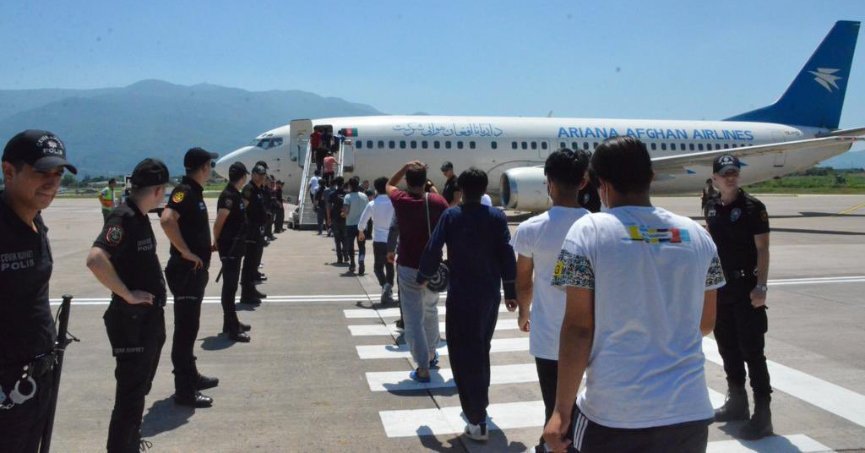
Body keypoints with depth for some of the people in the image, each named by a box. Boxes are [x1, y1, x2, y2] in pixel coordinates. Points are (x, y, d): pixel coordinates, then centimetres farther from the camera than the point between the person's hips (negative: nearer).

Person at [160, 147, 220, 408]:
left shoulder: (195, 192, 14)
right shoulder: (185, 191, -16)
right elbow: (167, 220, -34)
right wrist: (185, 252, -26)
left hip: (196, 270, 10)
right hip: (186, 271, -10)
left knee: (190, 326, 18)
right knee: (185, 328, -5)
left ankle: (191, 377, 31)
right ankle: (184, 390, 2)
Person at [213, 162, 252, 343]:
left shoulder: (235, 194, 12)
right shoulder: (228, 196, -18)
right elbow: (218, 223, -21)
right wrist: (217, 243, -7)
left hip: (235, 247, 10)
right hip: (229, 248, -10)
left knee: (232, 285, 17)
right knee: (229, 287, -6)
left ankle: (232, 322, 28)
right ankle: (231, 329, -2)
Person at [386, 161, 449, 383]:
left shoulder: (400, 200, -9)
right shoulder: (437, 201, -6)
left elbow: (389, 185, 14)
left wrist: (406, 166, 10)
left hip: (408, 267, -3)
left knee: (414, 317, 1)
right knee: (431, 310, 24)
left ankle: (423, 367, -2)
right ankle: (431, 354, 40)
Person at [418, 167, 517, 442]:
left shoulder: (451, 216, -5)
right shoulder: (497, 217, 0)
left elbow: (433, 250, -7)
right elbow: (507, 255, -3)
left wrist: (423, 277, 10)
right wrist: (510, 291, 4)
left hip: (461, 294, -4)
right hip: (490, 294, 4)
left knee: (464, 354, -1)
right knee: (481, 350, 22)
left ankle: (477, 422, -7)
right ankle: (480, 403, 39)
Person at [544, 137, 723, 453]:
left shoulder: (588, 232, -9)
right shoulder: (697, 234, 4)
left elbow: (578, 328, -12)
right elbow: (706, 323, 12)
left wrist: (562, 410, -6)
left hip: (614, 415, -4)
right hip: (689, 411, 4)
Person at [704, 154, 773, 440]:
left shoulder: (752, 207, -9)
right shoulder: (711, 207, 7)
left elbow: (762, 249, -11)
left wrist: (761, 286, -19)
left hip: (745, 287, -6)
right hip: (719, 286, 6)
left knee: (752, 351, -5)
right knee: (727, 348, 14)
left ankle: (762, 414, 2)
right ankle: (737, 402, 28)